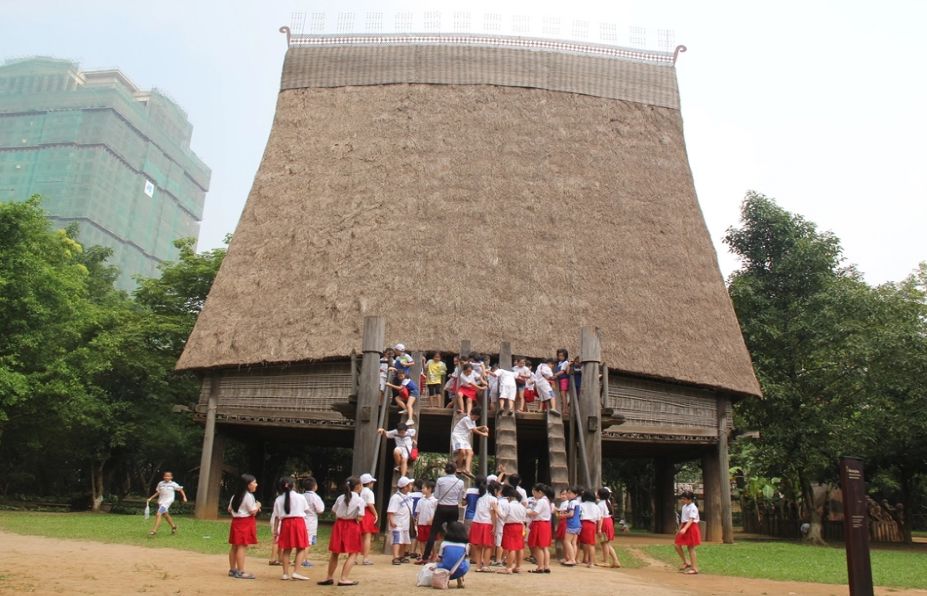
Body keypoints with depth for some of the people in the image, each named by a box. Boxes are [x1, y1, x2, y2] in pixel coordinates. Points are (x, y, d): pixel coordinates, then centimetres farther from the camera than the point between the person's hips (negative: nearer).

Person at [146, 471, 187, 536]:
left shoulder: (173, 484, -5)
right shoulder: (160, 483, 4)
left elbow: (180, 489, 5)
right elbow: (158, 492, 16)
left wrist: (184, 497, -1)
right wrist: (151, 498, 11)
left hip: (167, 502, -5)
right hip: (160, 501, 5)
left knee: (158, 514, -19)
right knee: (165, 515, 19)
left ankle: (154, 531, -15)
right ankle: (173, 526, 40)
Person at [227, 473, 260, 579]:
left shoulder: (235, 495, 14)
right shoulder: (248, 496, -13)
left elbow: (229, 509, 17)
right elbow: (253, 511, -14)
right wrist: (258, 505, 3)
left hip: (236, 521, 9)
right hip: (245, 522, -9)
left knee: (234, 546, 12)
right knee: (242, 547, -8)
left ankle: (232, 569, 18)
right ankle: (240, 572, -8)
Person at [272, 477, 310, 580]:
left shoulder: (278, 500, 3)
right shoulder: (300, 497, 0)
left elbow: (277, 517, 3)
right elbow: (305, 510, 7)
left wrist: (275, 530, 9)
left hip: (285, 523, 2)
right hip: (299, 522, -2)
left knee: (286, 549, 11)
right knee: (301, 549, 3)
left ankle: (286, 573, 13)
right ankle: (295, 572, -7)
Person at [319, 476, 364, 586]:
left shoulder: (340, 497, 3)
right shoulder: (360, 500, -10)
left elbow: (334, 511, 7)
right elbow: (359, 518, -13)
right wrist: (354, 519, 7)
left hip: (339, 524, 5)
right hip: (352, 526, -5)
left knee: (334, 552, 16)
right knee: (353, 554, 5)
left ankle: (330, 577, 25)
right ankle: (343, 579, -3)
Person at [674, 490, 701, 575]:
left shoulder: (693, 508, -15)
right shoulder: (684, 507, 11)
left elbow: (691, 520, -24)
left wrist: (684, 529, -34)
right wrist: (679, 529, 20)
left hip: (691, 528, -9)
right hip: (685, 528, 9)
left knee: (691, 548, -3)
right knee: (677, 545, 4)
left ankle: (694, 568, 5)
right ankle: (686, 562, 16)